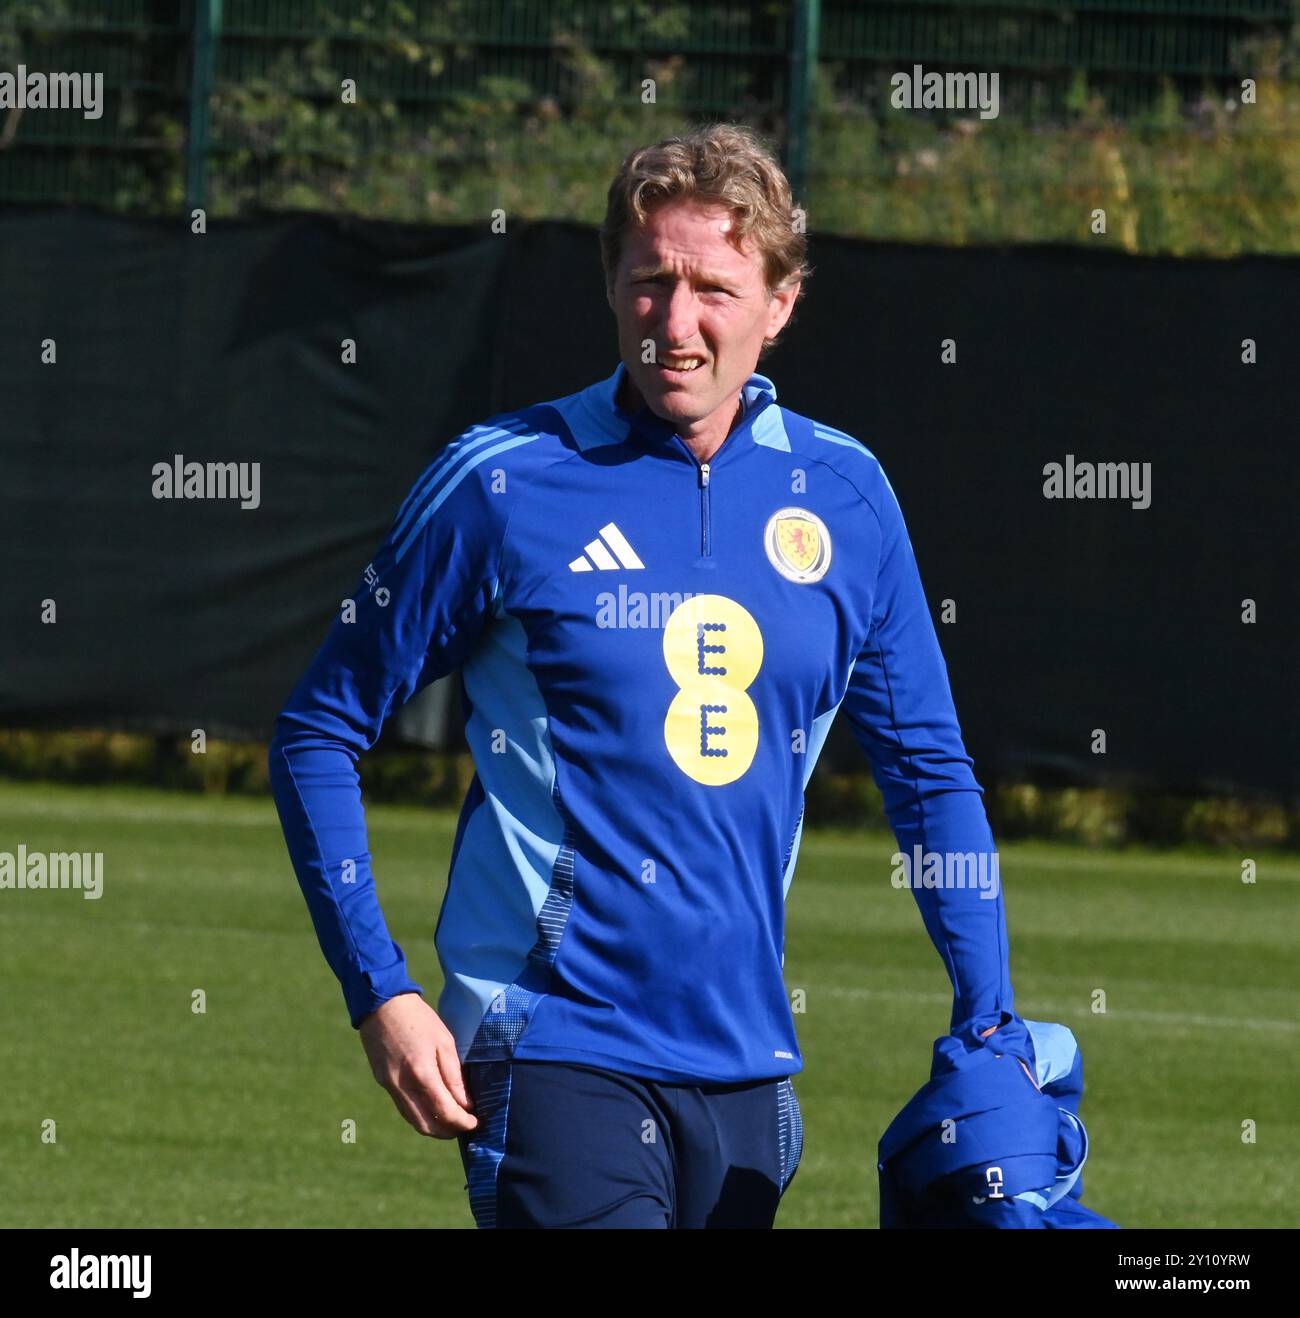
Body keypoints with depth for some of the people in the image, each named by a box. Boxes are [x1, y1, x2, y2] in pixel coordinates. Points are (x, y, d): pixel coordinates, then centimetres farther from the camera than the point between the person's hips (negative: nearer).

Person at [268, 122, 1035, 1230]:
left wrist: (991, 1027, 7)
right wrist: (379, 991, -7)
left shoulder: (845, 496, 7)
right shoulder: (503, 483, -4)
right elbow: (321, 733, 2)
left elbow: (929, 770, 15)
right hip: (555, 1048, -4)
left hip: (749, 1060, 5)